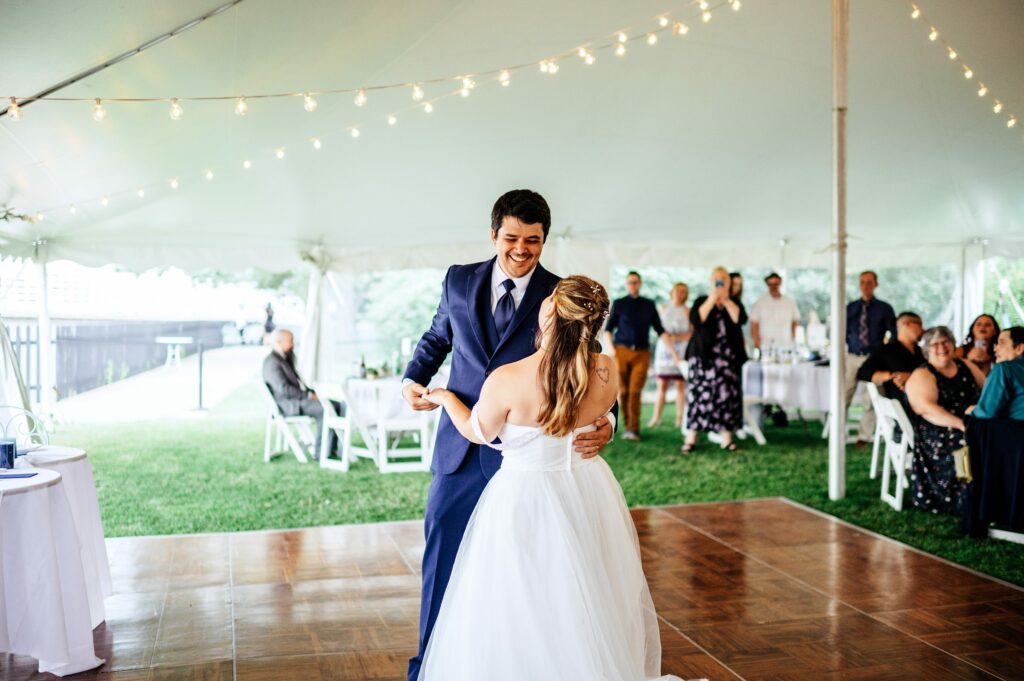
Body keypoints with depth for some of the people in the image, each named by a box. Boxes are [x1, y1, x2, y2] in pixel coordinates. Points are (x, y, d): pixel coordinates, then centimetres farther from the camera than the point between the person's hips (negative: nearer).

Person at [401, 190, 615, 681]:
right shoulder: (459, 281, 2)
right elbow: (436, 338, 17)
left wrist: (604, 422, -26)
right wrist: (413, 379, -2)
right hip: (461, 448, 2)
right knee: (441, 556, 10)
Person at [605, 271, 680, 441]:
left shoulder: (649, 305, 12)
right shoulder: (618, 304, 8)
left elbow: (660, 330, 11)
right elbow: (608, 329, 9)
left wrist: (673, 352, 5)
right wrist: (611, 349, -5)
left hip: (642, 353, 0)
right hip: (622, 351, 0)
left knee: (635, 391, -10)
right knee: (623, 391, -1)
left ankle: (633, 429, -12)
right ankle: (628, 425, 11)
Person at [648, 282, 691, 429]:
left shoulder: (687, 311, 4)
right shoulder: (663, 308, 13)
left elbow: (692, 333, -2)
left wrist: (677, 337, -15)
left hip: (681, 350, -2)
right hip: (664, 349, 2)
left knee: (680, 385, -3)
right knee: (662, 385, -1)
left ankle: (679, 418, 0)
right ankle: (656, 417, 2)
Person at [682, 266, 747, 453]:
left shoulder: (734, 303, 14)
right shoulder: (701, 301, 10)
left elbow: (740, 319, -6)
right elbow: (696, 319, -10)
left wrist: (726, 300, -10)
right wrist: (712, 300, -11)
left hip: (728, 357, 2)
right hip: (703, 355, -2)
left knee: (727, 394, -3)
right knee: (699, 393, -7)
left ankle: (726, 439, 2)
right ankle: (691, 439, -4)